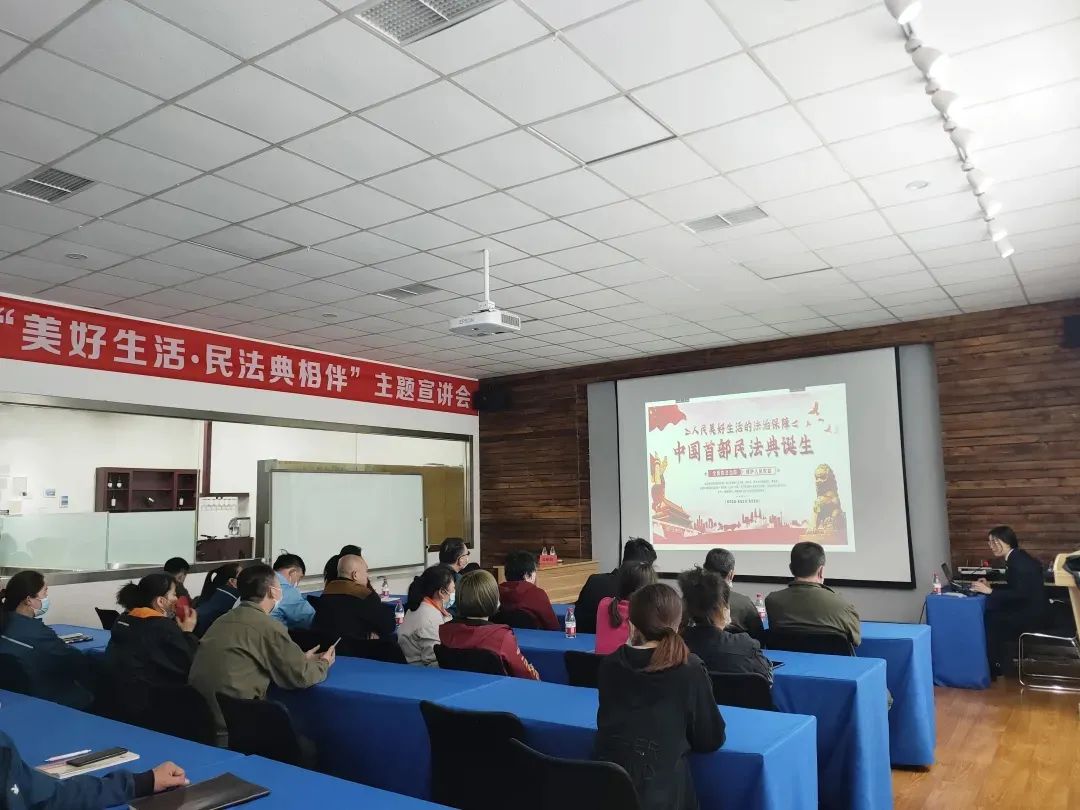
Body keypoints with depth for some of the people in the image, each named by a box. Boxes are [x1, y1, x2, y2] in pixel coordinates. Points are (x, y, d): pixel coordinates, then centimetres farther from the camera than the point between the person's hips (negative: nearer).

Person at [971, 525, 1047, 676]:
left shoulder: (1019, 562, -22)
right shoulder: (1016, 558, 8)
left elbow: (1019, 593, -26)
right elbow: (1013, 587, 14)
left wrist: (990, 591, -22)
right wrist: (990, 586, 3)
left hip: (1031, 613, -9)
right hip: (1028, 608, 9)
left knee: (989, 621, -10)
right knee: (989, 615, -1)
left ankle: (996, 667, 5)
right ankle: (1000, 662, 6)